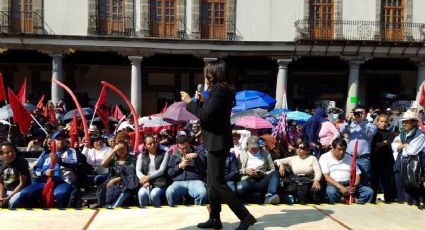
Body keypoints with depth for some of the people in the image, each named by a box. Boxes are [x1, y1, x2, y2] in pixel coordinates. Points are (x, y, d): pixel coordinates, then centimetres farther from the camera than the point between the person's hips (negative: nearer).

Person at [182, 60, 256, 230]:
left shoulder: (219, 90, -17)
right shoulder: (220, 89, 14)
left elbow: (205, 116, -22)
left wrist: (190, 102, -11)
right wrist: (200, 101, 12)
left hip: (218, 142, -10)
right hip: (217, 141, 10)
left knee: (218, 183, -7)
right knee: (212, 183, 14)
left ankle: (245, 216, -2)